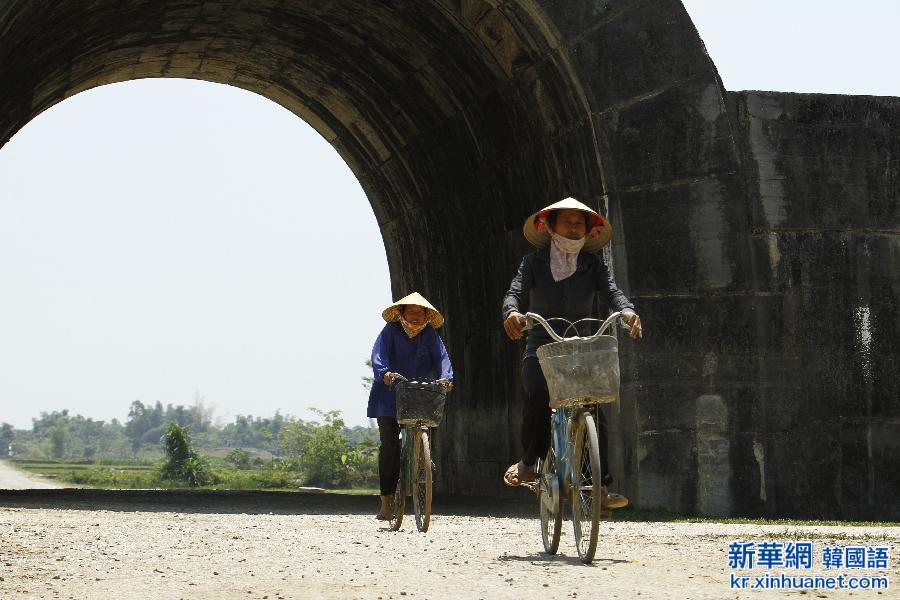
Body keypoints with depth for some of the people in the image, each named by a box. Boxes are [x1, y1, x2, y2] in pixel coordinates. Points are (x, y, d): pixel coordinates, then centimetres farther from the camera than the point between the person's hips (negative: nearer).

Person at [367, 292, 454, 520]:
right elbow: (379, 355, -17)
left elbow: (441, 357, -8)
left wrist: (445, 378, -28)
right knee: (389, 446, -10)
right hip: (390, 397, -2)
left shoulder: (430, 335, 5)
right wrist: (385, 373, -38)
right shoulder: (390, 332, -3)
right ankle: (386, 503, -7)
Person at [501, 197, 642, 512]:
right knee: (537, 394, -30)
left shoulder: (593, 264, 10)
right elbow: (516, 291, -6)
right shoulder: (534, 262, 8)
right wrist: (512, 312, -31)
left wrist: (627, 310, -29)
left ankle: (602, 487, -11)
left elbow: (611, 291, -5)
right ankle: (530, 462, -10)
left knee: (595, 411, -14)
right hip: (541, 346, -1)